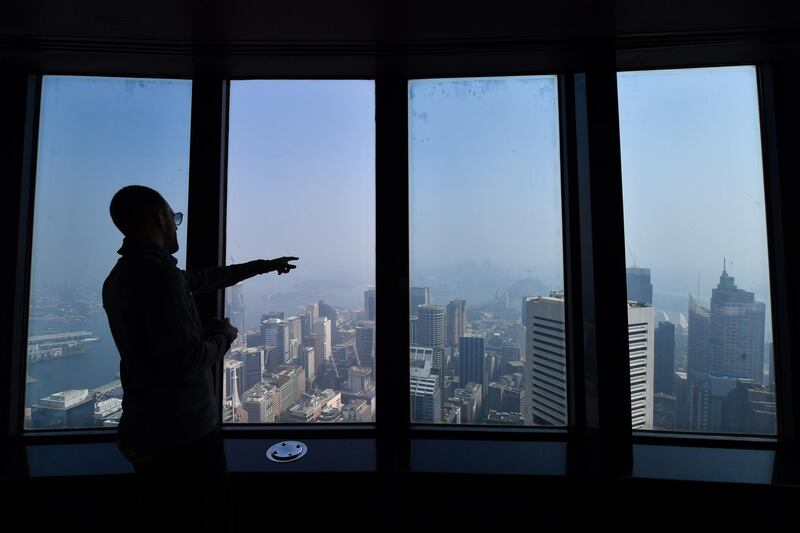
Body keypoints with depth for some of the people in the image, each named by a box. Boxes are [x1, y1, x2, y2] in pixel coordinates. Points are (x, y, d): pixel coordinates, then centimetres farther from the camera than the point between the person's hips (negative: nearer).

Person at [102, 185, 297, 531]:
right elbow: (186, 362, -28)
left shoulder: (119, 277, 8)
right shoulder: (159, 271, -24)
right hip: (183, 433, -9)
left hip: (144, 431, 9)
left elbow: (200, 279, 17)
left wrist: (262, 266, 24)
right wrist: (224, 336, -8)